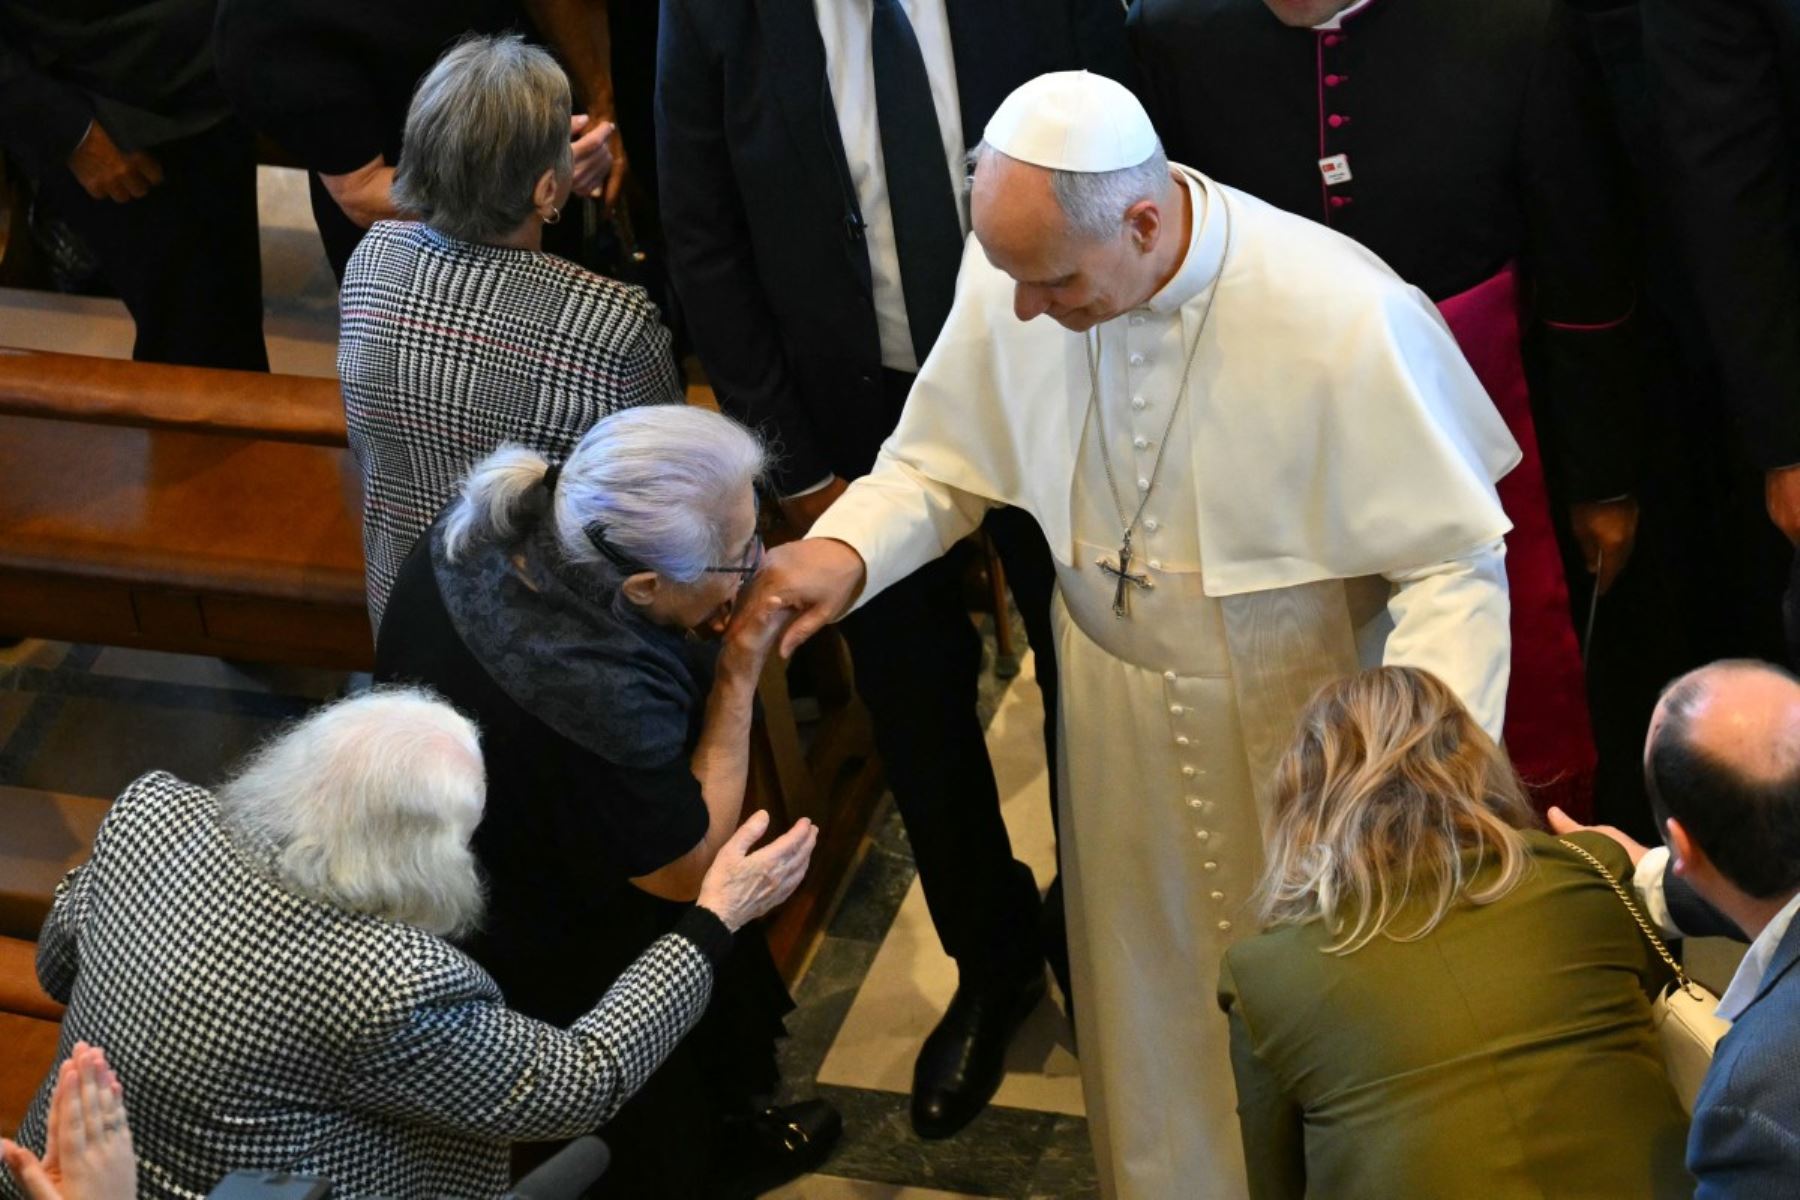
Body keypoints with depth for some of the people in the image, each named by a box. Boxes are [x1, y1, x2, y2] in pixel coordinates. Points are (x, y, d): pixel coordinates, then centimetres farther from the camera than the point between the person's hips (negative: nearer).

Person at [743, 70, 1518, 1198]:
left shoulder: (1344, 318, -30)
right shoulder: (1013, 266, -17)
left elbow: (1455, 563, -20)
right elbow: (939, 464, -1)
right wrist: (845, 551, -21)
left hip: (1307, 724, -3)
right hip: (1124, 724, 3)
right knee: (1149, 1004, 21)